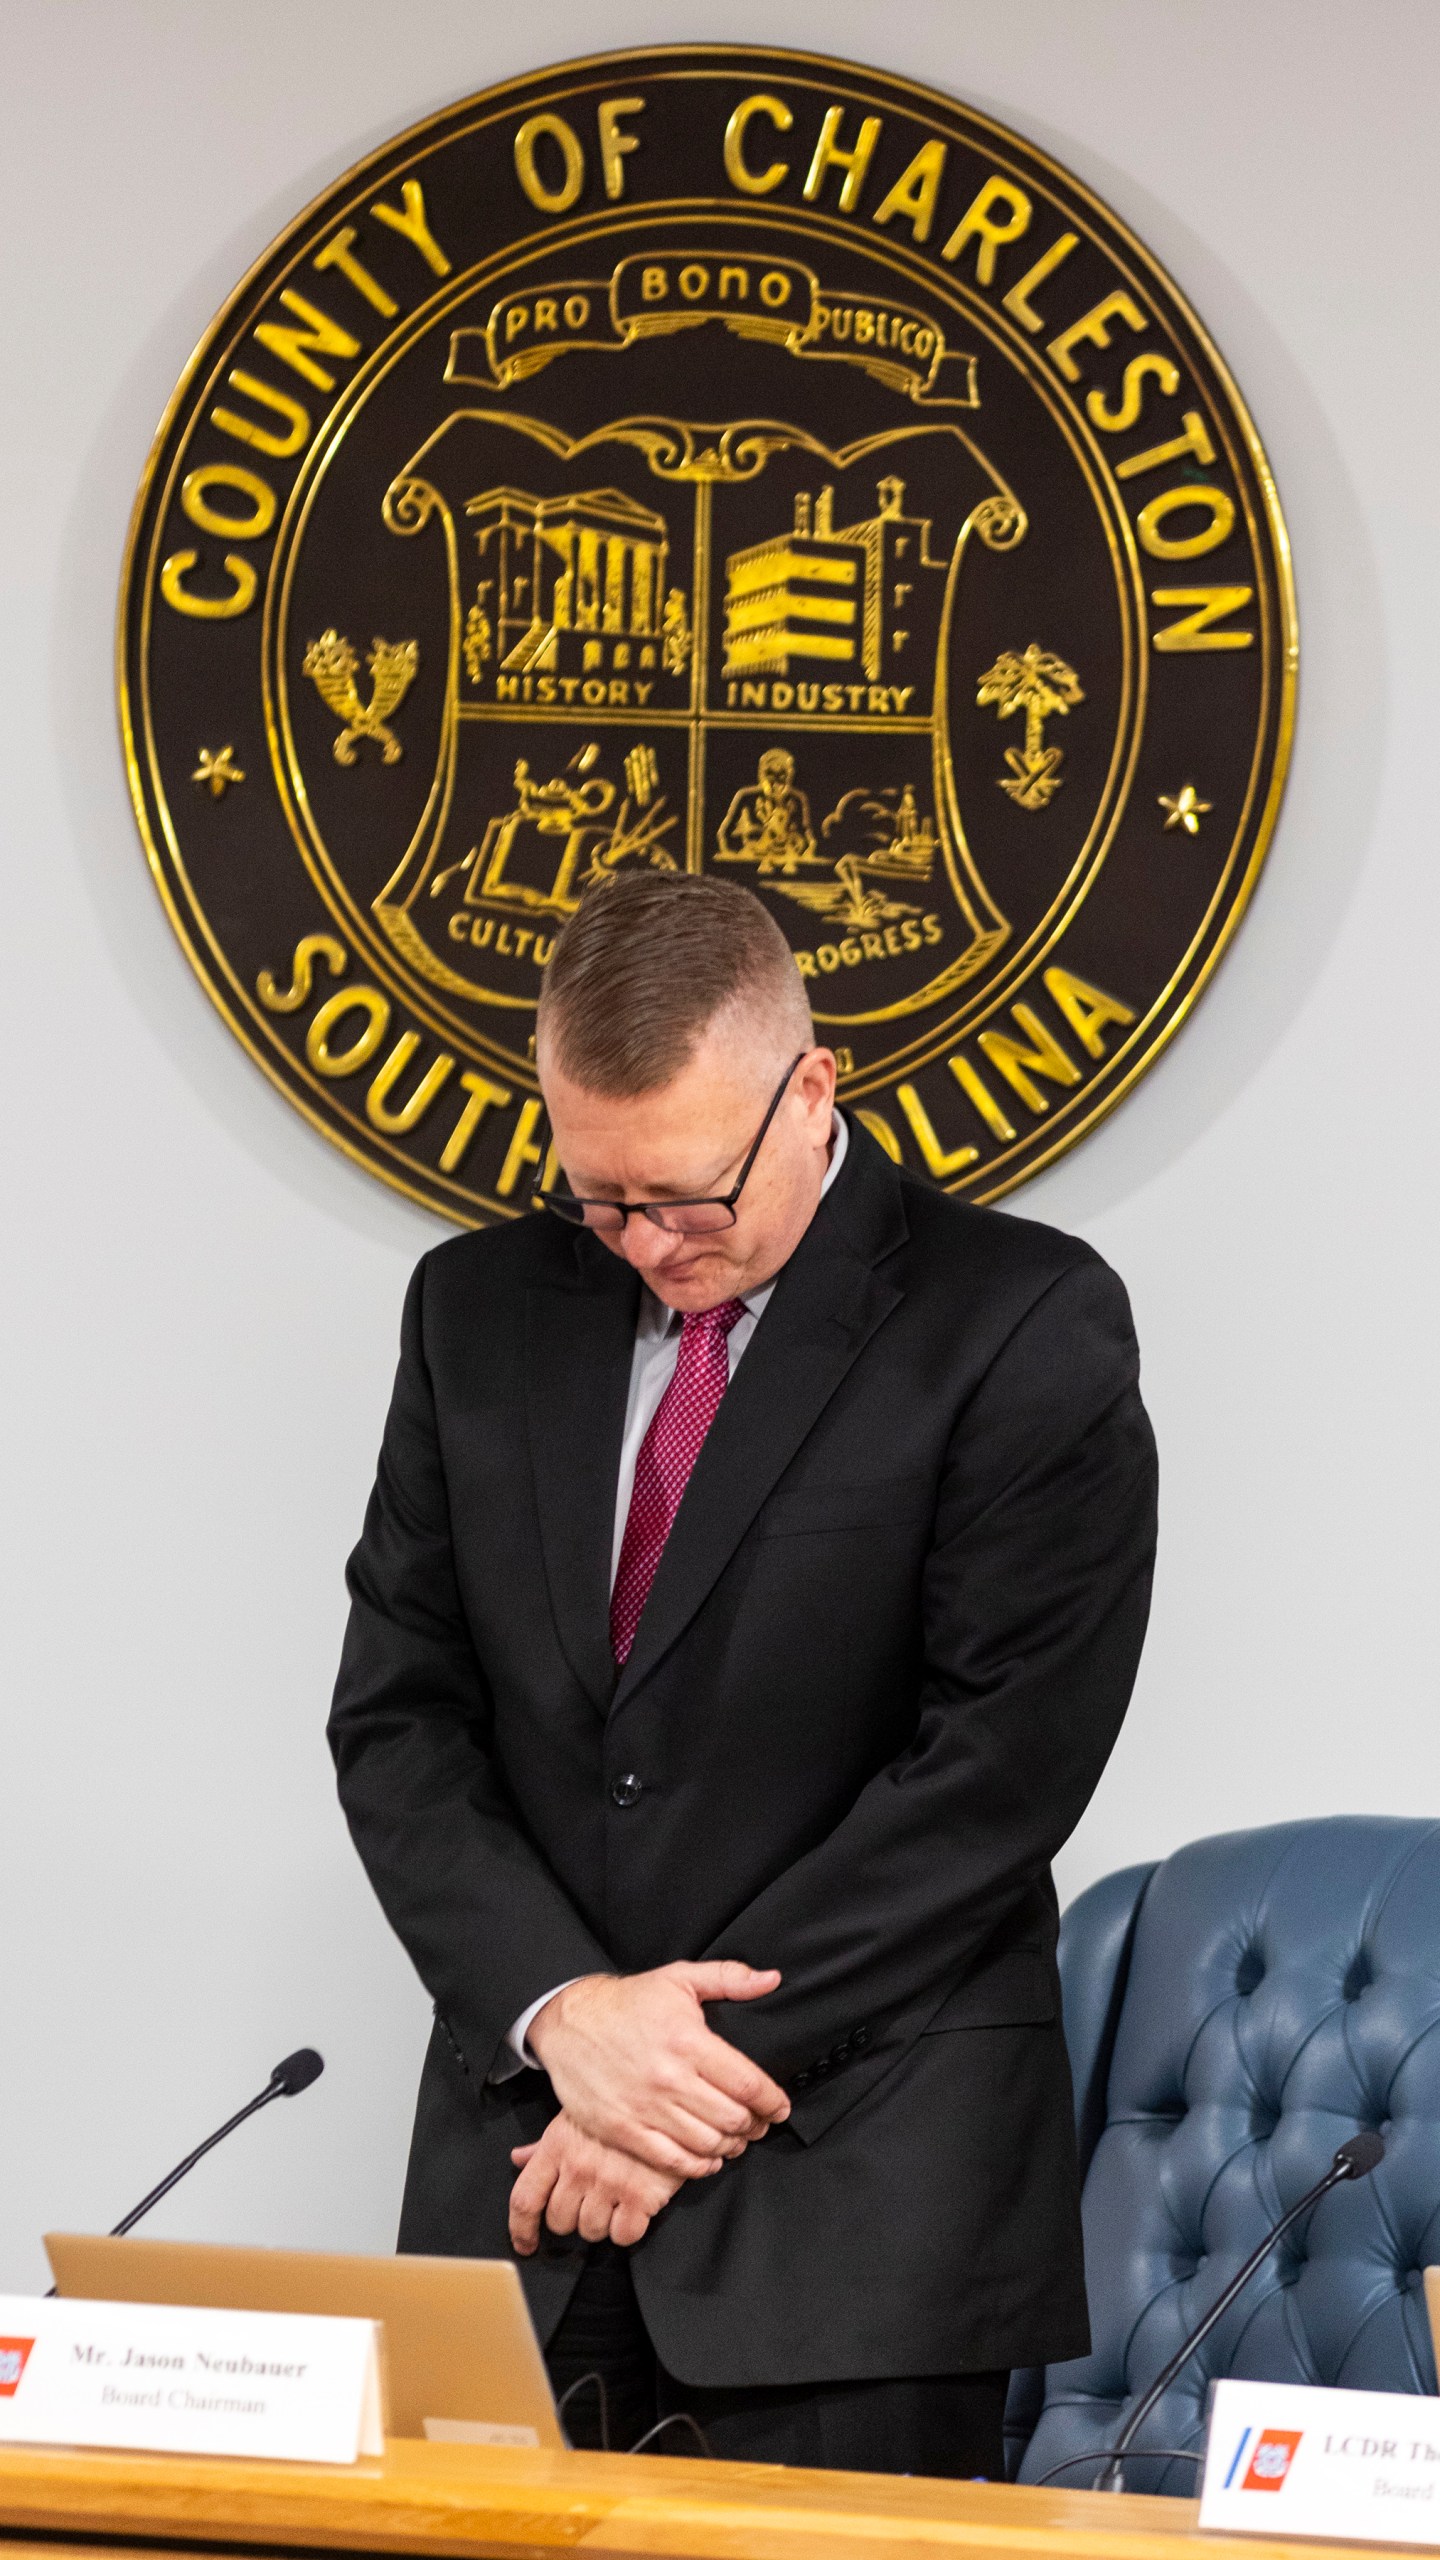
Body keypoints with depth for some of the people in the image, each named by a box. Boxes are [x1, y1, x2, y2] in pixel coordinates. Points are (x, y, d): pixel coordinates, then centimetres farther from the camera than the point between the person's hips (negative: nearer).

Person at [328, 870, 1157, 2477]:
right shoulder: (483, 1309, 11)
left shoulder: (1024, 1329, -5)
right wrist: (561, 2011, -8)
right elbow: (397, 1711, 8)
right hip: (520, 2164, 4)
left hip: (860, 2182, -4)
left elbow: (1001, 1766, -10)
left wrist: (705, 2049, -12)